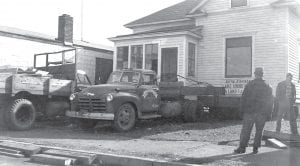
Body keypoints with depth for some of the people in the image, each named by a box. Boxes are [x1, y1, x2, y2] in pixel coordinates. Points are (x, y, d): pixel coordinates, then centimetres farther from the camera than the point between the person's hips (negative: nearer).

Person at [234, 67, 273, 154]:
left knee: (245, 130, 1)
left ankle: (242, 147, -3)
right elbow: (270, 101, 6)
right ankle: (255, 148, 10)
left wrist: (242, 110, 4)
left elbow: (243, 98, -2)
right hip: (262, 113, 2)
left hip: (249, 111, -1)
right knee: (259, 131, 10)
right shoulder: (267, 87, 5)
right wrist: (268, 113, 11)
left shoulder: (249, 85, -1)